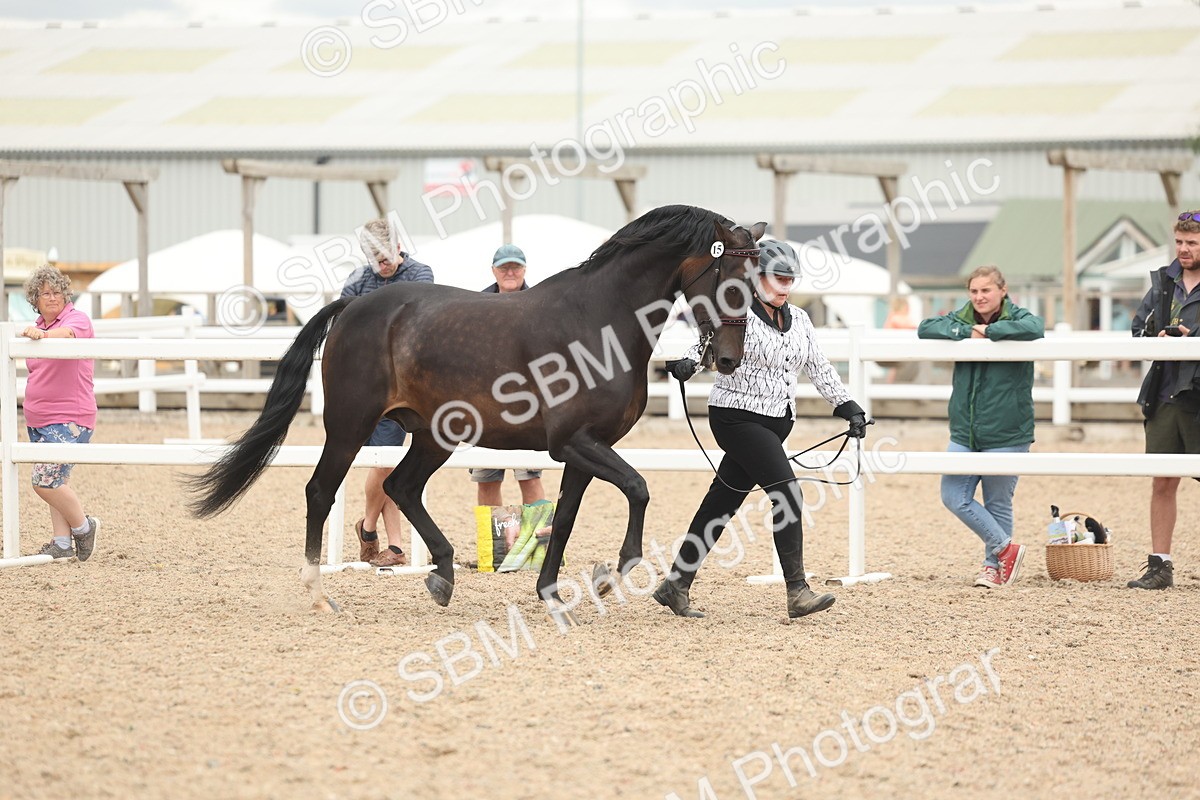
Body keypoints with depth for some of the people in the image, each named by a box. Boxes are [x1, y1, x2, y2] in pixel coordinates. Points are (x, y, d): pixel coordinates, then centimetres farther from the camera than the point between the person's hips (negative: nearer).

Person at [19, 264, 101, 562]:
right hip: (37, 420, 8)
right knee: (54, 482, 9)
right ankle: (63, 545, 13)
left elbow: (68, 334, -37)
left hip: (68, 419, -8)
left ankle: (84, 528, 3)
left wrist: (42, 335, -54)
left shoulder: (78, 319, -11)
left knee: (45, 480, -15)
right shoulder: (38, 325, 12)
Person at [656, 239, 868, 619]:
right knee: (788, 492, -18)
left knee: (722, 502, 9)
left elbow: (819, 368, 16)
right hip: (738, 416, -7)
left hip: (776, 423, 7)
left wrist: (848, 407, 10)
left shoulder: (799, 320, 12)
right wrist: (688, 362, -47)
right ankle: (797, 592, -19)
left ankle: (676, 585, 16)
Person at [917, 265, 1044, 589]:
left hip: (1006, 434, -5)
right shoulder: (961, 319, 8)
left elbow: (1034, 328, -28)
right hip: (964, 432, 5)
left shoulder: (1016, 318, -5)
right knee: (954, 496, -3)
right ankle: (1006, 548, 8)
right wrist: (966, 332, -13)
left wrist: (990, 330, -18)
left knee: (998, 504, 5)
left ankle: (994, 565, 22)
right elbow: (925, 328, -3)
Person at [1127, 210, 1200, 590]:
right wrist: (1156, 337, -5)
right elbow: (1139, 325, 15)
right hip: (1165, 394, 5)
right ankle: (1160, 566, 13)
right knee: (1163, 483, 8)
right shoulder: (1164, 281, 13)